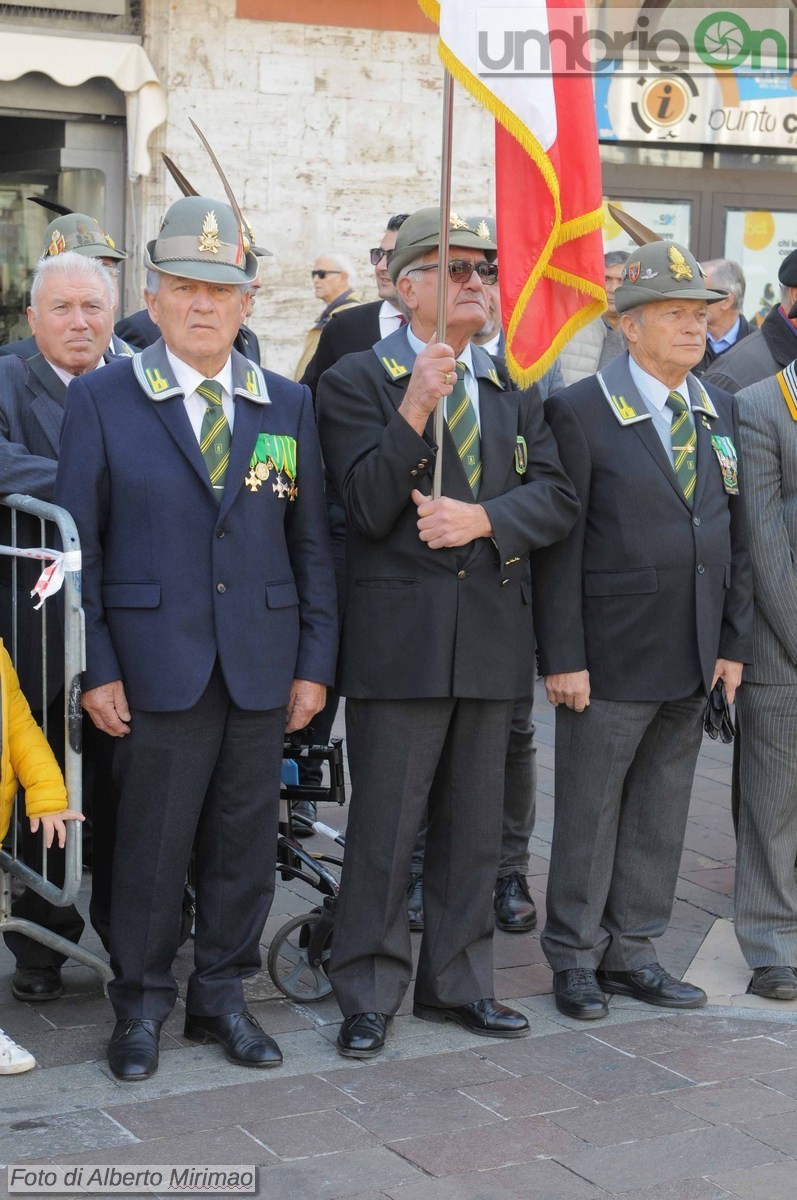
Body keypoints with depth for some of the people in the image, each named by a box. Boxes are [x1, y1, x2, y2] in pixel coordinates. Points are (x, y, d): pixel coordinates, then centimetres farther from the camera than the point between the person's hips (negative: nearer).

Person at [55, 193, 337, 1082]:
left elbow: (311, 542, 10)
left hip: (263, 666, 3)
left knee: (244, 841, 9)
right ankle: (140, 1004, 20)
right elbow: (78, 544, -1)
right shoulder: (101, 402, 1)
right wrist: (94, 668, -8)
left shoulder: (289, 407, 10)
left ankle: (222, 995, 25)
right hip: (155, 665, -3)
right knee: (151, 842, 3)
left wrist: (315, 661, 4)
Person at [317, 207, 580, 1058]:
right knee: (383, 829, 1)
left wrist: (483, 519, -14)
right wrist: (414, 408, -24)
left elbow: (555, 497, 4)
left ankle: (456, 981, 27)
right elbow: (369, 509, -14)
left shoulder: (513, 388, 14)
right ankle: (367, 995, 14)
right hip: (399, 637, -5)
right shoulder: (356, 381, -3)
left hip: (492, 636, 5)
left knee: (473, 828, 13)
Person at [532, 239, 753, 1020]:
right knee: (589, 813, 6)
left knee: (660, 815, 13)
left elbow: (734, 536, 11)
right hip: (609, 659, -6)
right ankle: (575, 960, 20)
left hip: (691, 661, 6)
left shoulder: (719, 412, 10)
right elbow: (558, 545, -11)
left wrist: (733, 642, 6)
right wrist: (562, 657, -14)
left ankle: (631, 952, 26)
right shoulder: (579, 413, -9)